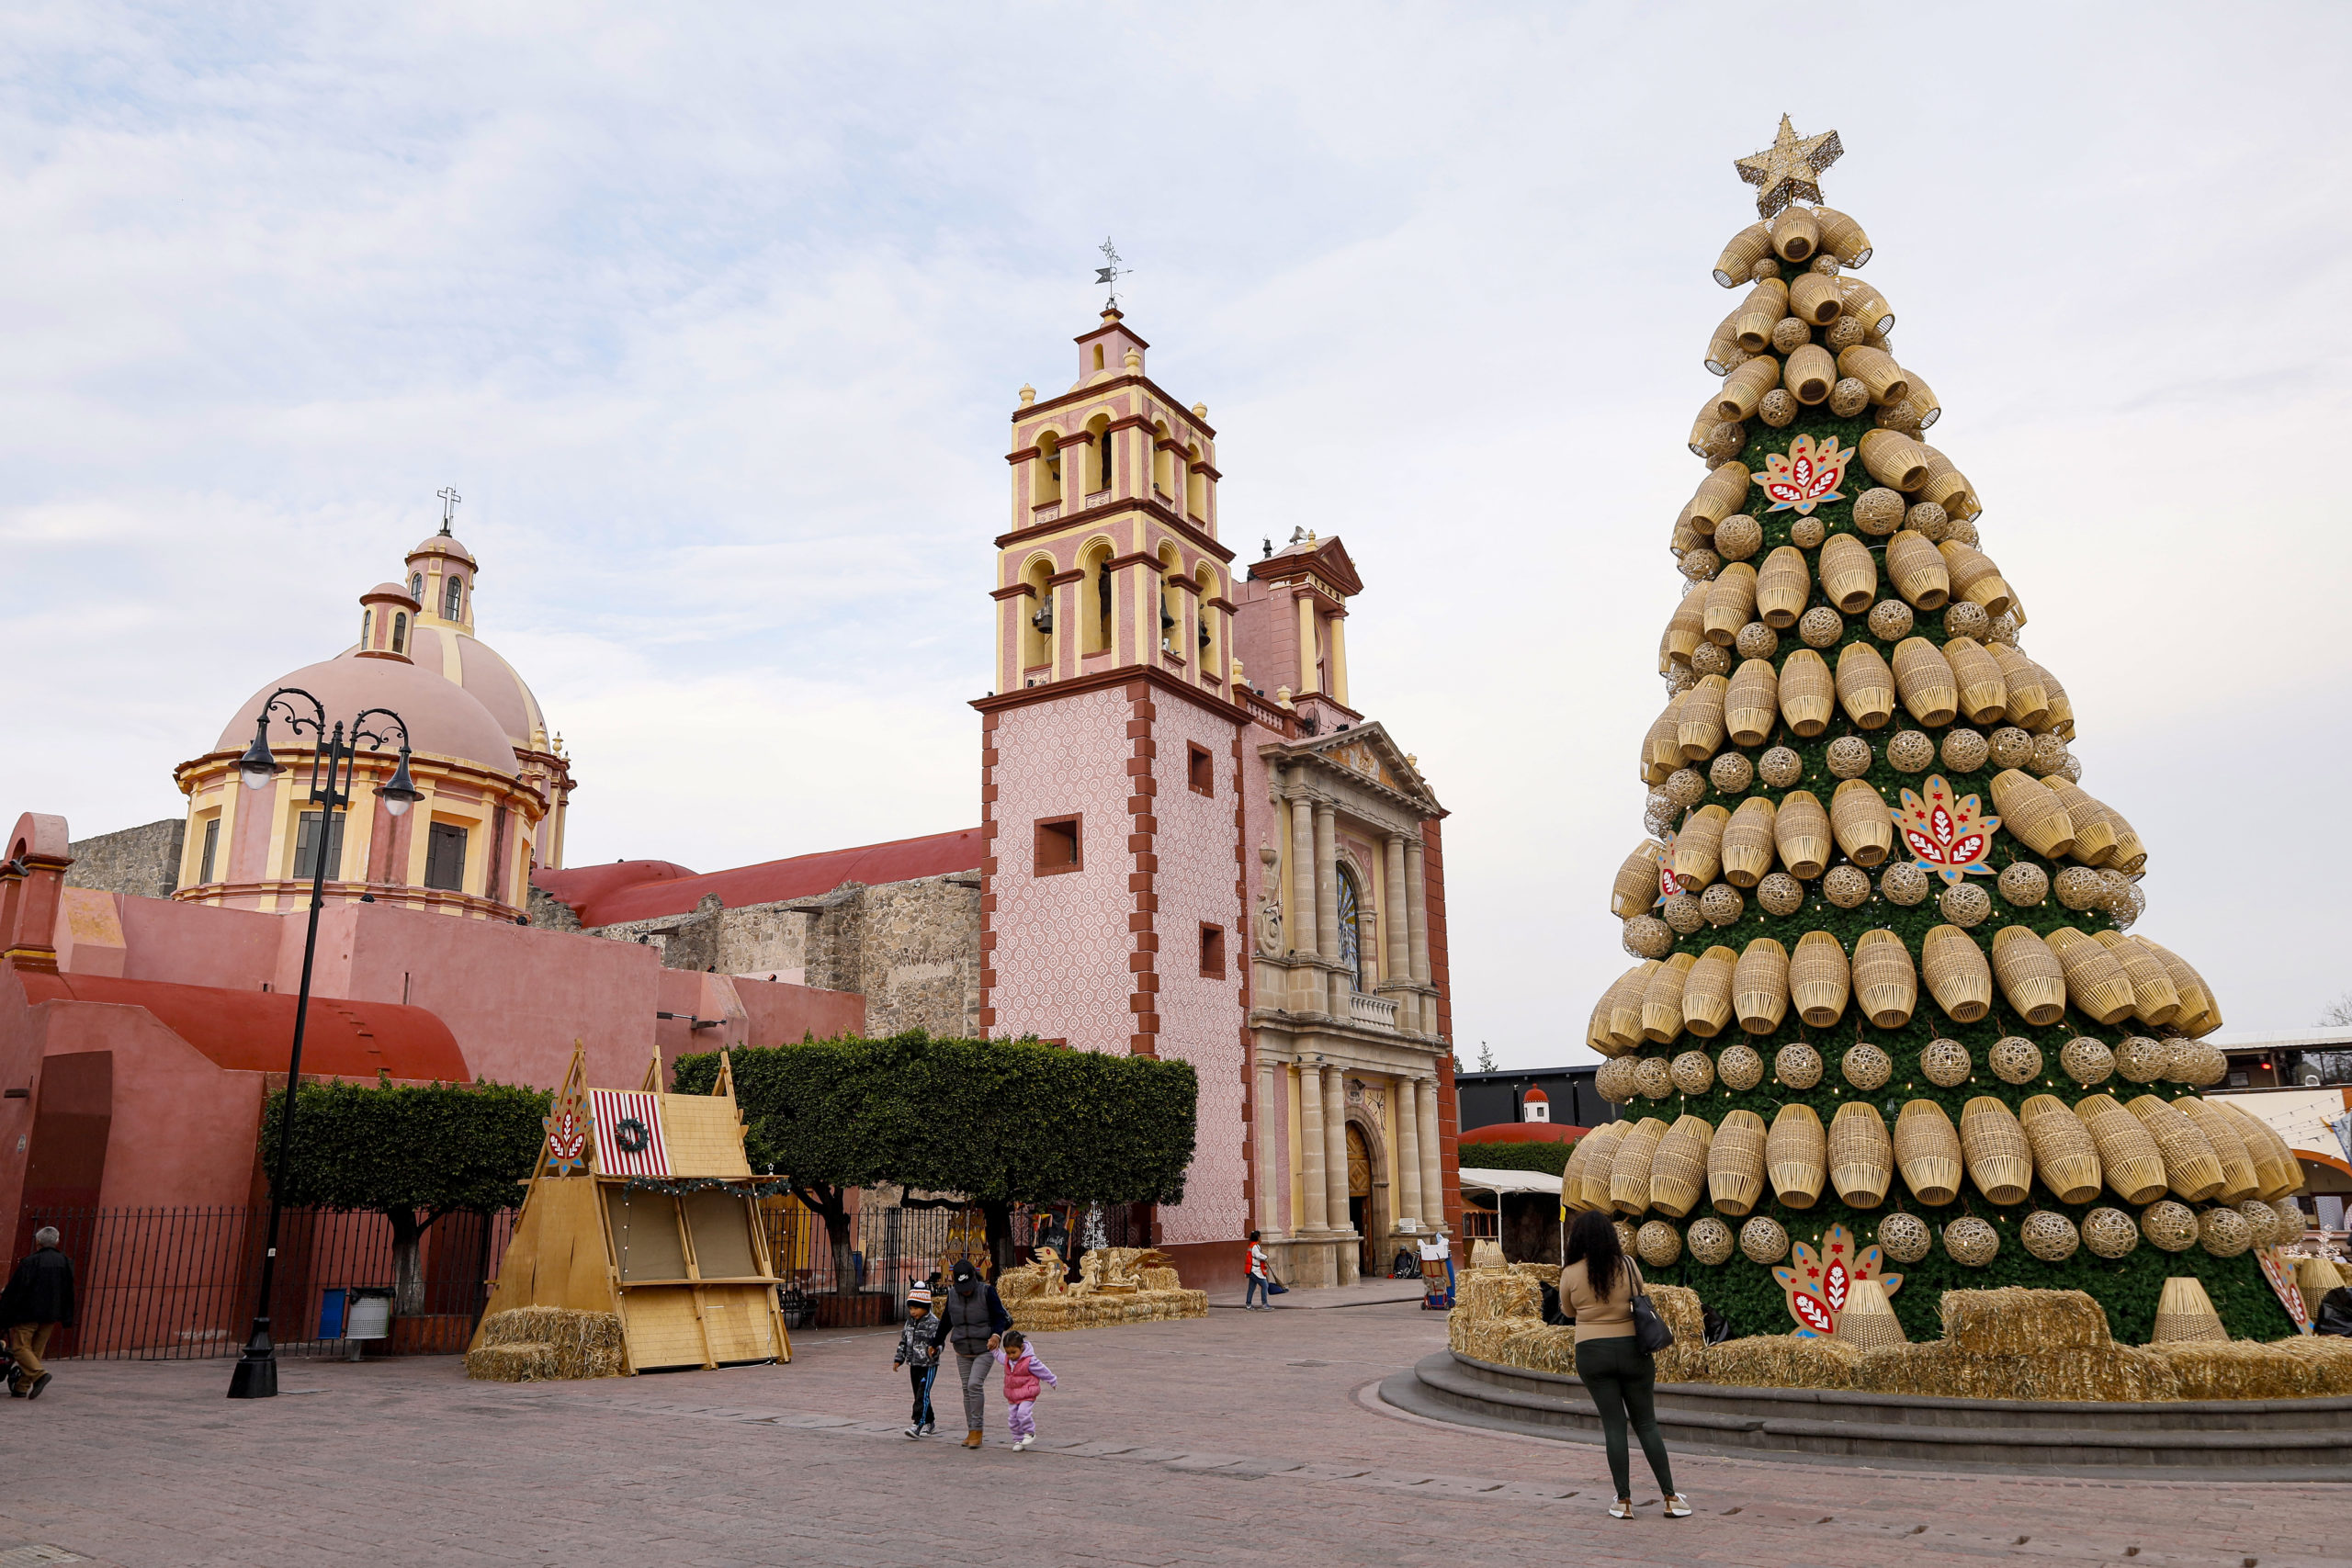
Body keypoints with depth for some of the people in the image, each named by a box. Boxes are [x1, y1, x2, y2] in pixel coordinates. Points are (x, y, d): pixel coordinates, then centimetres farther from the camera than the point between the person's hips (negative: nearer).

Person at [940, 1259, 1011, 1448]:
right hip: (962, 1352, 4)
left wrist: (996, 1334, -29)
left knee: (975, 1384, -18)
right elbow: (947, 1321, 13)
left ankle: (977, 1430, -10)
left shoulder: (987, 1291, -12)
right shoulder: (952, 1294, 0)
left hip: (985, 1349, -4)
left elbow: (1001, 1316, -11)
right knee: (967, 1390, 5)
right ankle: (971, 1432, 14)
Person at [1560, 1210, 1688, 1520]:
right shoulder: (1627, 1265, -5)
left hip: (1593, 1354, -1)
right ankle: (1670, 1497, 11)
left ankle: (1624, 1501, 7)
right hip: (1632, 1350, 1)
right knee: (1646, 1423, 11)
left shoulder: (1571, 1274, -8)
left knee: (1613, 1425, 6)